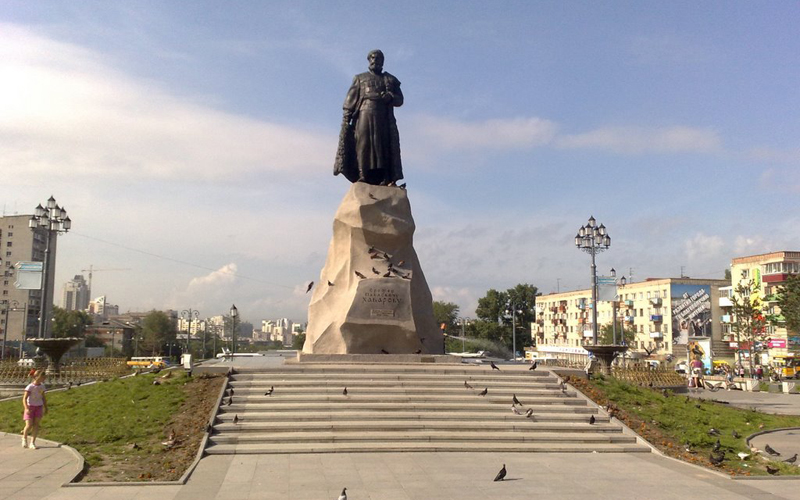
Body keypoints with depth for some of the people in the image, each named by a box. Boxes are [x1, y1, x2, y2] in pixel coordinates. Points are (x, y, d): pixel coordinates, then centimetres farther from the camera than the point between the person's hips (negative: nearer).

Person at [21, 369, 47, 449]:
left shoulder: (42, 386, 3)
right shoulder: (30, 387, -15)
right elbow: (24, 398, -18)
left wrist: (45, 408, 16)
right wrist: (26, 408, -30)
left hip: (39, 407, 4)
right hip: (30, 407, -4)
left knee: (36, 424, -3)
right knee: (29, 425, -9)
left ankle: (32, 443, 1)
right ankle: (24, 438, 21)